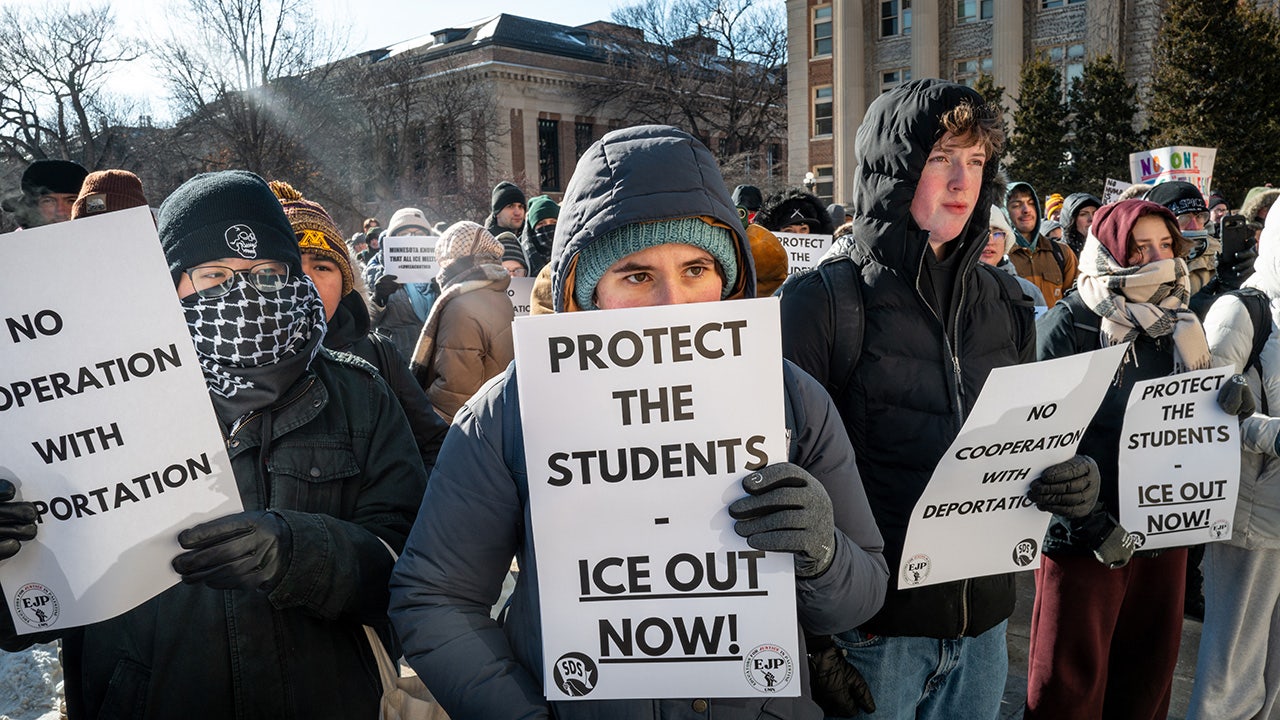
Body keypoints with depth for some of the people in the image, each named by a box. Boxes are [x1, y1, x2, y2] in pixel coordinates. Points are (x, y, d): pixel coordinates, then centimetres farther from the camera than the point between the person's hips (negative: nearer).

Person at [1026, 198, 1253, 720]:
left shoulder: (1180, 323, 8)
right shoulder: (1067, 326, -12)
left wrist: (1232, 403, -9)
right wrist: (1090, 522, -20)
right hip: (1085, 533, -6)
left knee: (1150, 664, 16)